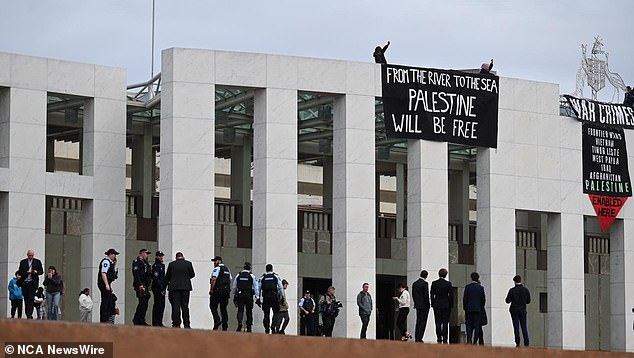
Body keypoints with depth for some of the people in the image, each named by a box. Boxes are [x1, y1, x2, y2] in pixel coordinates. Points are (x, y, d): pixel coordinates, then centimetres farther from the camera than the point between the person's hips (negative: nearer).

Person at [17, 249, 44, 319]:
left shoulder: (37, 262, 7)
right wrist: (27, 272, -13)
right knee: (26, 300, 5)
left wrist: (36, 272, -13)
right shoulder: (23, 262, 9)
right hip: (24, 283, 2)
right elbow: (20, 272, 4)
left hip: (32, 283, -2)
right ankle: (27, 315, 13)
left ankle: (29, 315, -17)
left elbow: (41, 271, 8)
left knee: (31, 299, -13)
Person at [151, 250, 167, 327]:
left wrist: (164, 286, 14)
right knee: (157, 305, -9)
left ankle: (160, 322, 12)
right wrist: (161, 288, -17)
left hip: (162, 289, 9)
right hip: (157, 288, -9)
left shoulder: (162, 265, 20)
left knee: (162, 305, 8)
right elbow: (156, 278, -16)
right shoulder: (156, 266, -9)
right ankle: (155, 323, -8)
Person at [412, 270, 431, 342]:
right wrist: (427, 304, -6)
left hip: (417, 305, 7)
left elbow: (413, 294, 11)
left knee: (418, 321, 12)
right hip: (424, 305, -7)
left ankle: (416, 338, 10)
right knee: (423, 322, -3)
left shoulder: (414, 283, 7)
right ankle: (419, 338, -8)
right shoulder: (425, 283, -14)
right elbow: (426, 295, -15)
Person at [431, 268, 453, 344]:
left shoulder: (434, 283, -1)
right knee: (445, 323, 0)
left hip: (437, 305, 1)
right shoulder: (448, 284, -6)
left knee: (438, 323, 4)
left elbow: (432, 295, 2)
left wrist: (433, 304, 9)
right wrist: (451, 305, 5)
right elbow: (451, 295, -4)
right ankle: (445, 340, -3)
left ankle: (439, 339, 1)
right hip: (446, 305, -1)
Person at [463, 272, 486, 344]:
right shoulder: (481, 288, 0)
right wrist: (481, 308, 13)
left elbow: (465, 298, -2)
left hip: (469, 309, -1)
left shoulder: (467, 287, -4)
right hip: (478, 309, 1)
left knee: (469, 325, 3)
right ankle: (475, 341, 0)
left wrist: (464, 308, 7)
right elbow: (483, 299, 3)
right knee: (477, 325, 3)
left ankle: (469, 340, -9)